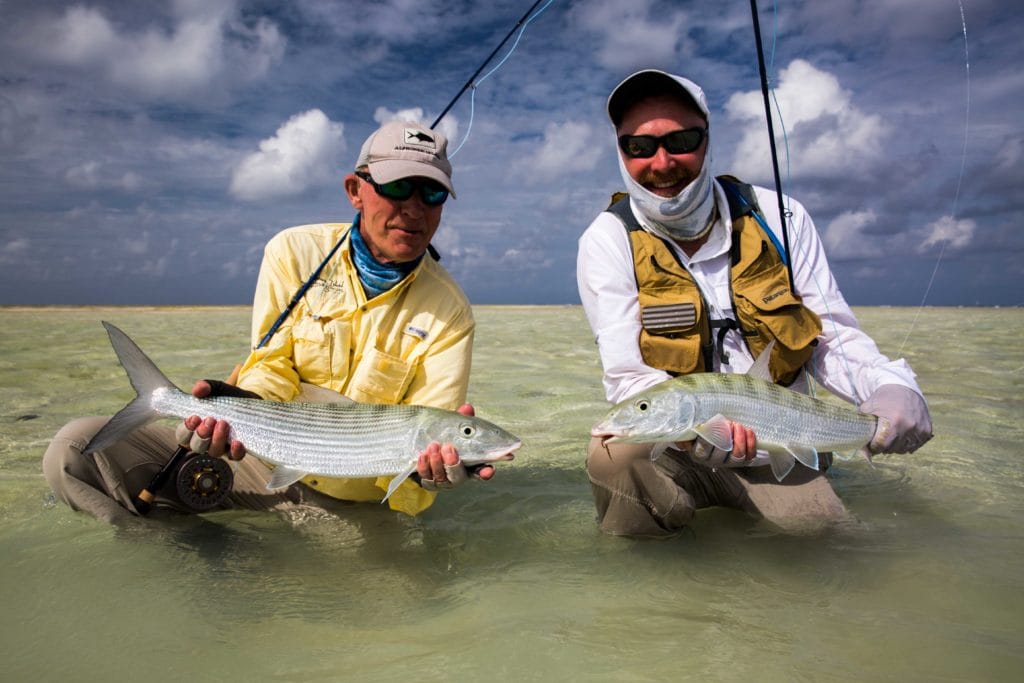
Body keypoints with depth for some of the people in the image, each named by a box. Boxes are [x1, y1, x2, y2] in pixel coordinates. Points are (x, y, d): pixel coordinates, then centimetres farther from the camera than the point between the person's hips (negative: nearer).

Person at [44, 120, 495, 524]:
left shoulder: (449, 312, -7)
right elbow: (271, 368, -4)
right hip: (266, 460, 1)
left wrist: (425, 464, -35)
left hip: (348, 501, 0)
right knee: (78, 447, -13)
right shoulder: (295, 252, -2)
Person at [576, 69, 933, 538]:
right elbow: (628, 375, -17)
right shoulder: (608, 241, -10)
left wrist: (891, 385, -22)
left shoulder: (778, 217, -2)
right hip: (674, 452, -3)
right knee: (616, 454, -33)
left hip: (781, 456, 4)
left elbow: (834, 336, 0)